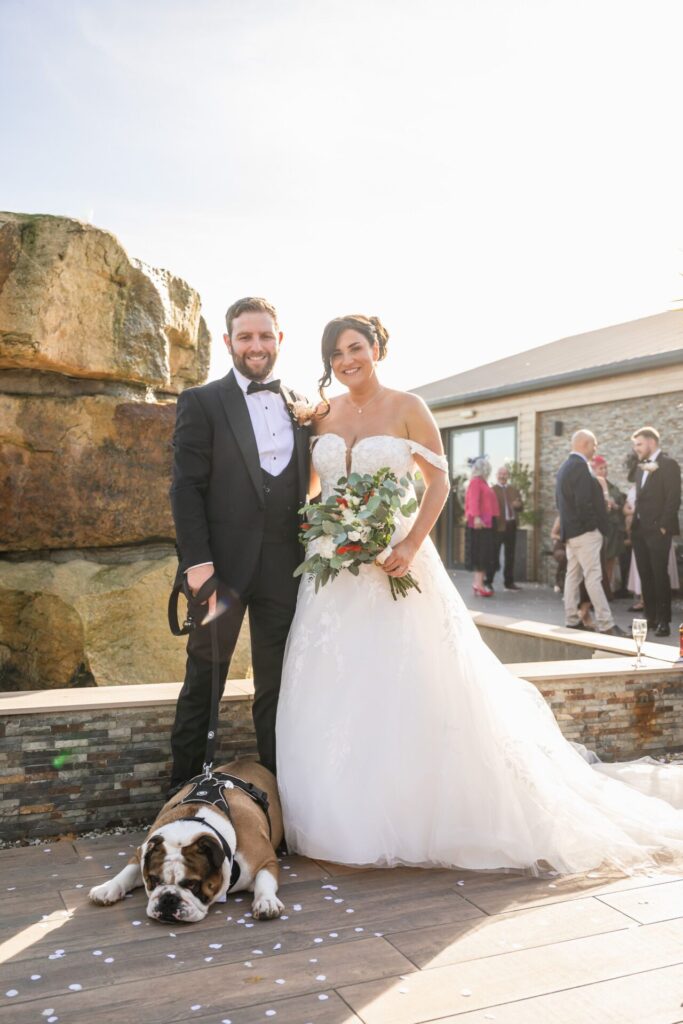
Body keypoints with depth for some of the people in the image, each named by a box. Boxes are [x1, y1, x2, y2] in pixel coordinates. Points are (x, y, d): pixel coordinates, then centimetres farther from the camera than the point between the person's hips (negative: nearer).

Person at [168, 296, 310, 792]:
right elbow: (187, 487, -7)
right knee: (203, 681, 9)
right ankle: (185, 786, 24)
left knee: (277, 685, 12)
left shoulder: (301, 406, 11)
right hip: (223, 564, -3)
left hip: (285, 566, 3)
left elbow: (308, 485, 13)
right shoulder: (201, 402, 0)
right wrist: (197, 560, -16)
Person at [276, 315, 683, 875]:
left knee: (406, 692, -1)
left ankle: (416, 818, 16)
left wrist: (411, 544, -17)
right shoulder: (323, 417, 9)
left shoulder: (407, 408, -2)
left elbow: (439, 481, -5)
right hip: (334, 569, 4)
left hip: (395, 561, -4)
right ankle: (343, 820, 20)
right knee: (335, 695, 5)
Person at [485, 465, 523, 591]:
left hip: (511, 526, 6)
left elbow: (521, 506, 15)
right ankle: (488, 581, 5)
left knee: (510, 556, 10)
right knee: (494, 556, -2)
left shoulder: (514, 490, 17)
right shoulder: (492, 490, -1)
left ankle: (509, 582, 18)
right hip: (498, 526, -6)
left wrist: (518, 505, -7)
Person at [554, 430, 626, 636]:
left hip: (570, 529, 10)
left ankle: (572, 621, 15)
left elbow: (561, 500, 17)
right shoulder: (580, 466, -17)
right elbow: (584, 503, -23)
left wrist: (568, 523, 16)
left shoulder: (565, 466, 13)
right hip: (584, 530, -10)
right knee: (593, 577, -8)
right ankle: (605, 624, -6)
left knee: (573, 576, 11)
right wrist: (596, 525, -11)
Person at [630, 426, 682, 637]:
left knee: (659, 576, -4)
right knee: (645, 576, 9)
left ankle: (664, 620, 2)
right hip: (640, 530, 8)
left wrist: (663, 526, -17)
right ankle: (650, 617, 15)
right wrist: (634, 524, 10)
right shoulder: (641, 467, 17)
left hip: (657, 530, -7)